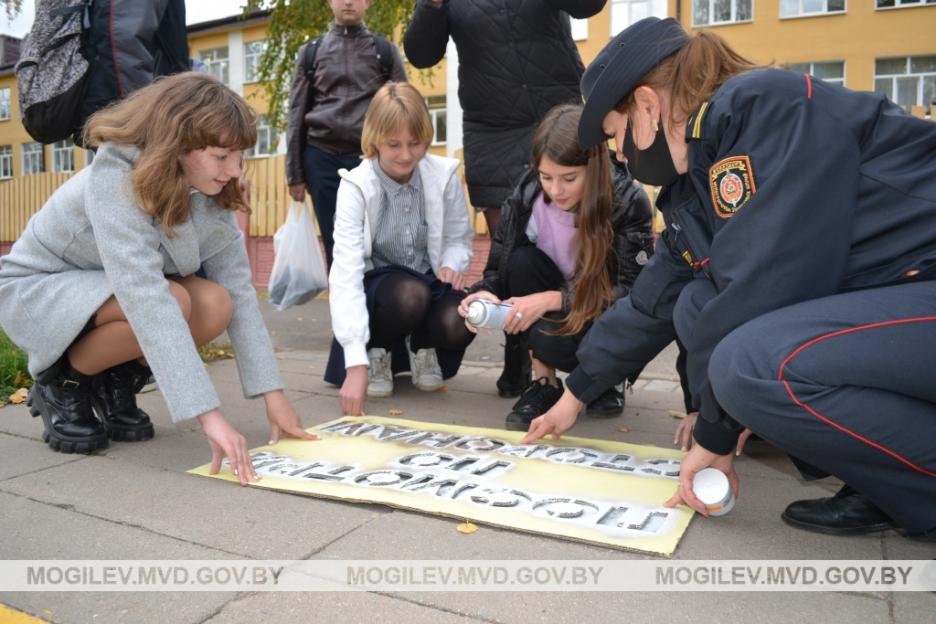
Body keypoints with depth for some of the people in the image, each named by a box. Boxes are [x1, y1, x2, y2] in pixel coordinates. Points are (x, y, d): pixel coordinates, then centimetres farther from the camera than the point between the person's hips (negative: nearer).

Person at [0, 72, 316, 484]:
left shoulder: (208, 193, -13)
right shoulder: (115, 179, -33)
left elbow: (238, 287, -16)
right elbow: (146, 296, -42)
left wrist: (272, 392, -21)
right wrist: (208, 413, -47)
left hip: (113, 293, 6)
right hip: (37, 290, -5)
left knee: (215, 306, -24)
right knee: (172, 303, -33)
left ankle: (114, 382, 2)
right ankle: (60, 384, -6)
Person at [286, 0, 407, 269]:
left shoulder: (386, 51, 11)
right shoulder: (310, 52, 13)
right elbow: (296, 114, 11)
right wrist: (294, 174, 5)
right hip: (322, 158, 1)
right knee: (335, 242, 2)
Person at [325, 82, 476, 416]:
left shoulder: (444, 176, -12)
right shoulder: (355, 186, -20)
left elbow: (459, 238, 5)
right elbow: (346, 271, -30)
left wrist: (452, 264, -22)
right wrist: (356, 362, -39)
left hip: (429, 282, 3)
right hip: (376, 285, -2)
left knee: (459, 322, -30)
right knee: (411, 294, -37)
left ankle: (421, 347, 7)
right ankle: (377, 352, -3)